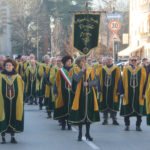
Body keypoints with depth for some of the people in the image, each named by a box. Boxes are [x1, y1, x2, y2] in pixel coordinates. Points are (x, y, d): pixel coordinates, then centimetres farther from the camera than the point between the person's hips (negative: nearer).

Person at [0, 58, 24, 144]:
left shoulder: (17, 77, 5)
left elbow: (20, 90, 8)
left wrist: (20, 100, 0)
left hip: (15, 102, 2)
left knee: (14, 118, 5)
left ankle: (13, 137, 13)